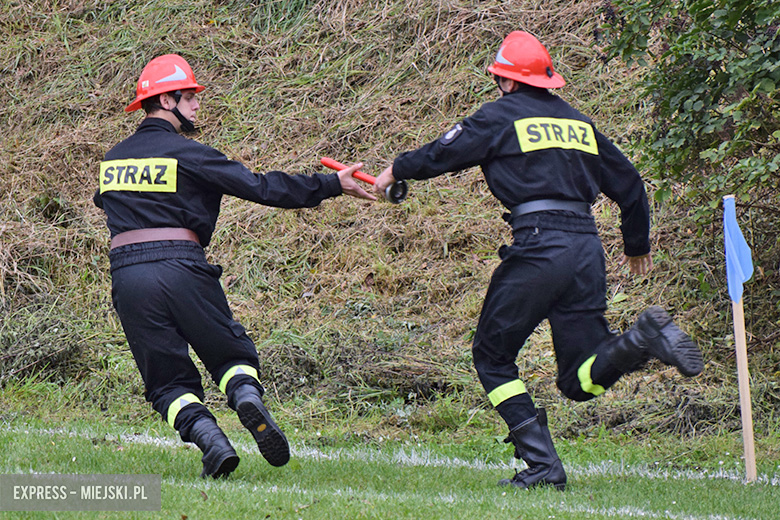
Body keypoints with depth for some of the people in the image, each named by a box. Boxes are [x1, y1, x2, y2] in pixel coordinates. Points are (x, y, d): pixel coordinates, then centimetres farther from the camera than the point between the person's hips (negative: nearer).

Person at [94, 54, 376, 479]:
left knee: (168, 379, 7)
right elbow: (261, 187, -4)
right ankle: (248, 397, -21)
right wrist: (333, 185, 0)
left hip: (126, 274, 3)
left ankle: (208, 438, -18)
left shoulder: (112, 159, 13)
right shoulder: (187, 154, -1)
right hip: (181, 267, -3)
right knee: (231, 352, 11)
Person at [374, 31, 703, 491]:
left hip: (538, 247, -6)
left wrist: (396, 170, 29)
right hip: (587, 246, 6)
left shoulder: (502, 116, 4)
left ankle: (542, 465, -1)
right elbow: (628, 184, 26)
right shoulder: (578, 122, 21)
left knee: (493, 357, 10)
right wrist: (637, 245, 39)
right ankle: (641, 338, -23)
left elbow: (442, 155, 9)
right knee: (581, 380, 6)